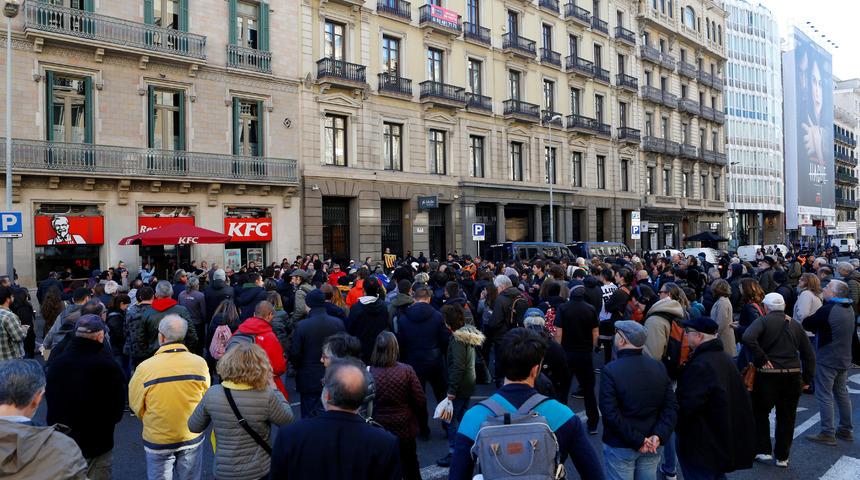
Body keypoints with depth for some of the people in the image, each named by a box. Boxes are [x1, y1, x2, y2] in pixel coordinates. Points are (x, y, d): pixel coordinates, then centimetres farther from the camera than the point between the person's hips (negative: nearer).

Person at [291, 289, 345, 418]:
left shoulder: (302, 326, -16)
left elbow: (294, 354, -11)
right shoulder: (338, 323, -7)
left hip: (308, 380, -3)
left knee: (310, 417, 8)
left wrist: (299, 368, 10)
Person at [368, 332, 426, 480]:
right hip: (404, 429, 0)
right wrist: (421, 416, 9)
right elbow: (420, 401, -11)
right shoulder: (406, 371, -16)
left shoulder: (369, 373, -17)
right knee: (410, 468, 21)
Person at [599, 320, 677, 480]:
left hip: (620, 447, -4)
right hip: (652, 446, 5)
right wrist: (659, 435, -12)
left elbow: (610, 413, -22)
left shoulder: (610, 370, -17)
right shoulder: (659, 367, 0)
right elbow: (671, 406, -4)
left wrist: (638, 440, -18)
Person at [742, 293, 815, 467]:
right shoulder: (795, 325, 10)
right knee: (787, 417, 13)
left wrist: (761, 359, -17)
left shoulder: (763, 321, -6)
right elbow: (809, 354, 12)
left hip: (768, 375, -4)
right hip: (793, 376, 4)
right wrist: (807, 379, 15)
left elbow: (748, 338, -26)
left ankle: (763, 450, 15)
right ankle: (782, 456, 20)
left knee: (761, 413, 14)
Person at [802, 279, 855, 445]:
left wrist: (817, 328, 8)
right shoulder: (849, 309, 7)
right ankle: (846, 430, 26)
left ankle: (827, 434, 0)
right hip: (844, 358, 9)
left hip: (827, 360, -9)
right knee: (842, 394, 18)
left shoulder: (827, 310, -21)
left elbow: (807, 324, -15)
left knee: (824, 396, -2)